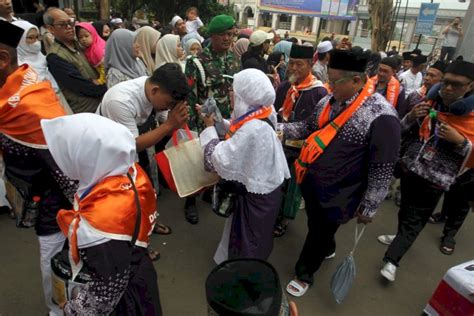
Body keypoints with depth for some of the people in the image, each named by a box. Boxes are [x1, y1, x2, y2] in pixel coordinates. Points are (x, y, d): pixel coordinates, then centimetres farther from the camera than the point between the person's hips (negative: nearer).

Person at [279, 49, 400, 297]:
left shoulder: (381, 116, -23)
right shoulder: (329, 101, -2)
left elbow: (382, 170, -18)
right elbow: (308, 127, 12)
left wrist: (369, 207, -11)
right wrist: (281, 129, -4)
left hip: (336, 195, -6)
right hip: (311, 181, 6)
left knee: (319, 234, 15)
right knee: (315, 225, 28)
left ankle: (304, 274, 41)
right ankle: (327, 249, 60)